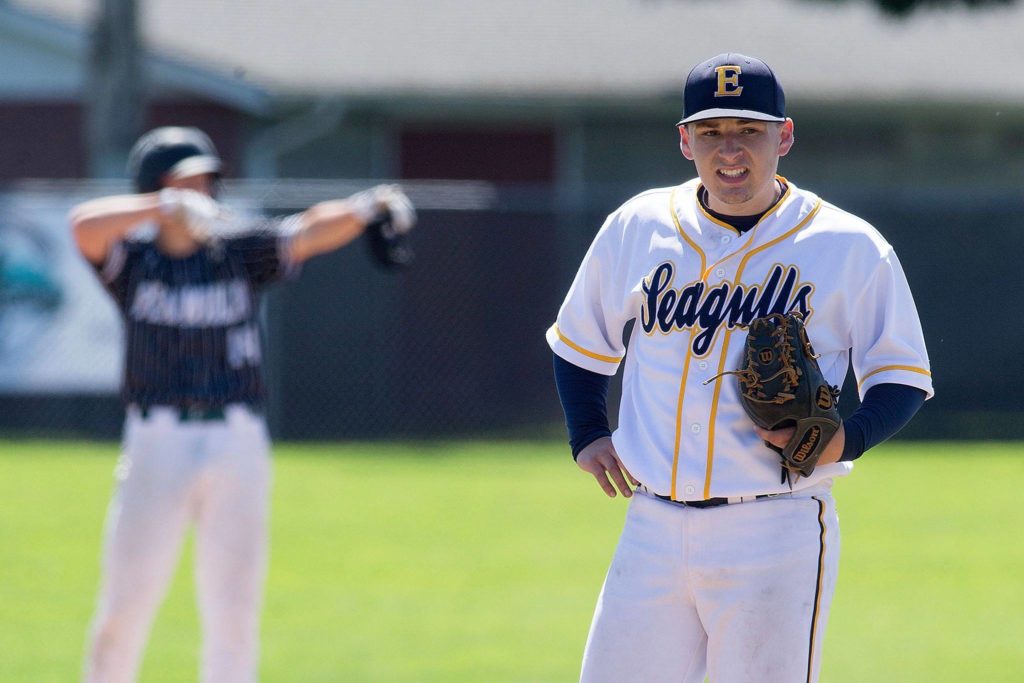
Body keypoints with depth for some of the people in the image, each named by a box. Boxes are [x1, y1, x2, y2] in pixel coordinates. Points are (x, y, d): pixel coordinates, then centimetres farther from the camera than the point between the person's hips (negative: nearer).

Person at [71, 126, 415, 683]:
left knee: (234, 612, 0)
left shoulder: (240, 251, 8)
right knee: (125, 605, 0)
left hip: (237, 447, 1)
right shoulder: (132, 259, 4)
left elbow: (310, 233, -8)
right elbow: (85, 225, -16)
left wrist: (367, 208, -27)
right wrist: (167, 208, -28)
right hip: (156, 444, -1)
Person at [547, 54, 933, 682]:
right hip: (654, 529, 4)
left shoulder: (850, 247, 0)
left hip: (778, 532, -3)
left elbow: (902, 376, 4)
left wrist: (848, 438, -14)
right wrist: (587, 437, 12)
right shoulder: (637, 228, 9)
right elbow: (581, 342, 25)